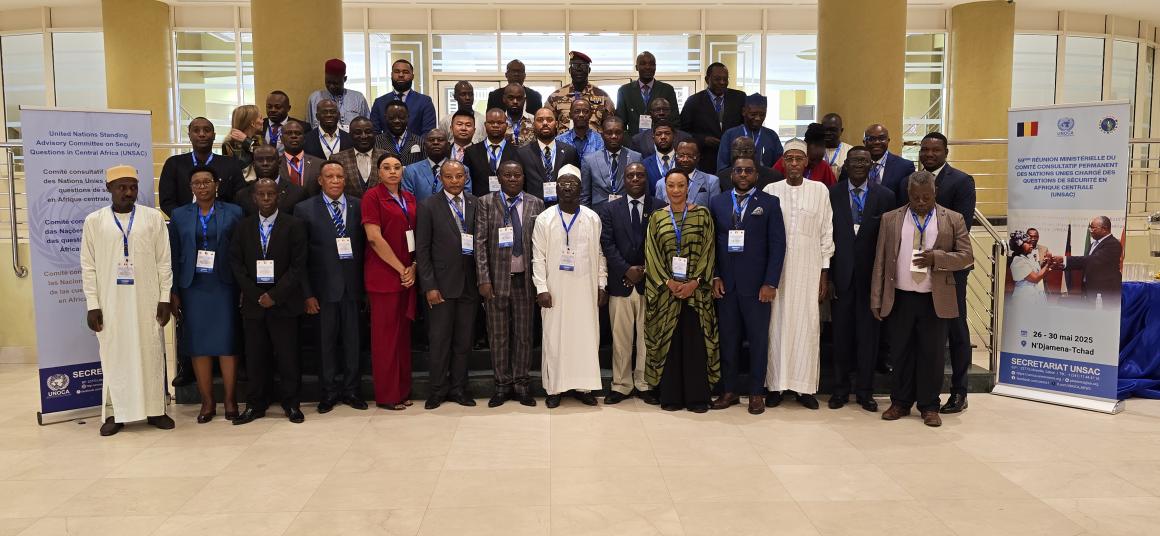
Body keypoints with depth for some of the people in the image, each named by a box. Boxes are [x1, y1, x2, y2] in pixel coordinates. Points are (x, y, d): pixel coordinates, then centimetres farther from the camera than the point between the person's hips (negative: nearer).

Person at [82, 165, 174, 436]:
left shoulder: (153, 217, 2)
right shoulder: (94, 220, 3)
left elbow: (164, 262, 2)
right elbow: (88, 266, 3)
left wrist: (164, 299, -1)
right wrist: (92, 305, -2)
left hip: (146, 302, 0)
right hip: (109, 303, 0)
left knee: (151, 355, 6)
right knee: (114, 356, 5)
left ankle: (155, 410, 15)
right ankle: (119, 412, 15)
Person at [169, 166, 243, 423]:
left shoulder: (233, 213, 2)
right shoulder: (179, 216, 8)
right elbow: (174, 256, 7)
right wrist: (173, 293, 2)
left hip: (224, 287, -2)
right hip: (193, 288, 2)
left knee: (227, 343, 0)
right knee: (198, 345, 3)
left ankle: (230, 399, 9)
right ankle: (207, 402, 11)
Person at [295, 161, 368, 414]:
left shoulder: (358, 206, 5)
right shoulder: (305, 209, 0)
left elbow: (365, 245, 4)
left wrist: (366, 283, -3)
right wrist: (307, 293, -7)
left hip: (352, 286, 1)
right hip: (324, 287, -1)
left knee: (353, 340, 8)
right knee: (326, 341, 7)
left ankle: (351, 390, 21)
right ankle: (328, 392, 20)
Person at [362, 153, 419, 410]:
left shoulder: (409, 199, 13)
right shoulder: (372, 197, -6)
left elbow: (417, 236, 13)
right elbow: (374, 238, -13)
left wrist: (413, 268, -2)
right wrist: (400, 269, -12)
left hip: (408, 275, 6)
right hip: (383, 276, -6)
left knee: (404, 333, 10)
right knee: (385, 335, -1)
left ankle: (403, 390, 19)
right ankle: (387, 395, 8)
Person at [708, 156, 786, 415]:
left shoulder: (770, 203, 1)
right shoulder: (717, 202, 8)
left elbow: (777, 245, -3)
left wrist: (770, 283, -9)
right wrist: (714, 277, -3)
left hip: (756, 284, -2)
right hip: (725, 283, 2)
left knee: (758, 339, 5)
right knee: (728, 339, 8)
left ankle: (756, 392, 16)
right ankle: (729, 390, 18)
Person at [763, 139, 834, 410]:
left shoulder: (820, 190, 2)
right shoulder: (770, 191, 2)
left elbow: (826, 234, 4)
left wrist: (824, 273, 2)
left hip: (808, 270, 0)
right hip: (777, 268, 0)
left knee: (807, 324, 2)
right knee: (778, 324, 3)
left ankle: (804, 386, 11)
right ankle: (776, 384, 12)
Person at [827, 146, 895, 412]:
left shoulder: (885, 196, 2)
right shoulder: (831, 194, 1)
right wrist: (826, 275, -3)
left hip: (872, 276, 0)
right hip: (841, 275, 0)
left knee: (868, 334, 7)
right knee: (841, 334, 8)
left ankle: (865, 390, 19)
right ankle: (840, 389, 21)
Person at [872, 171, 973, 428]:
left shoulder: (953, 220, 4)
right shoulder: (890, 219, 6)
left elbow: (966, 256, 1)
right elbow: (880, 261, 5)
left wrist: (936, 258, -17)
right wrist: (876, 300, 1)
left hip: (935, 300, -1)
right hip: (898, 299, 1)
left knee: (933, 354, 4)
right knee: (901, 352, 9)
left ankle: (929, 406, 17)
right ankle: (900, 403, 22)